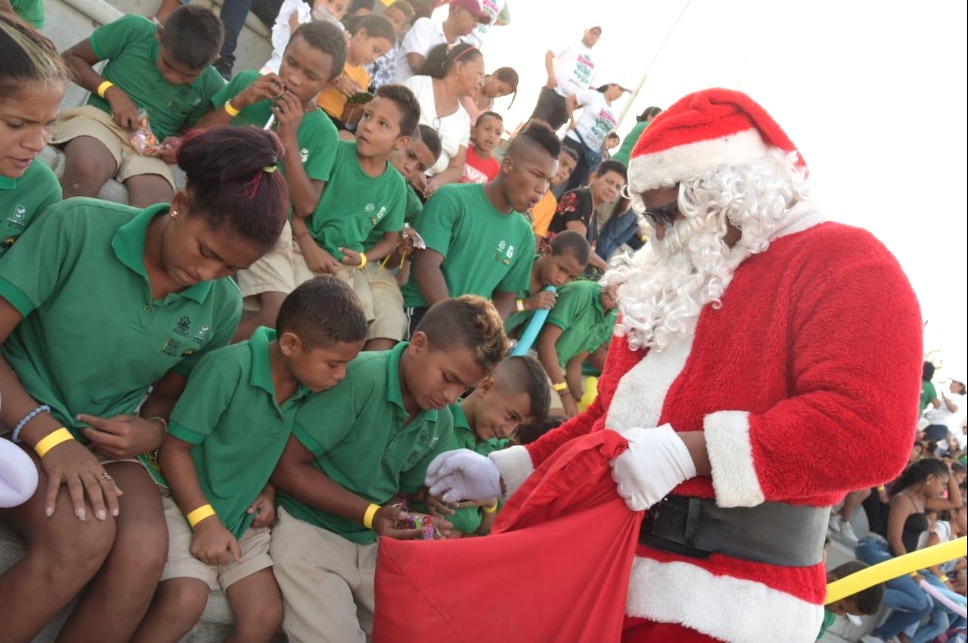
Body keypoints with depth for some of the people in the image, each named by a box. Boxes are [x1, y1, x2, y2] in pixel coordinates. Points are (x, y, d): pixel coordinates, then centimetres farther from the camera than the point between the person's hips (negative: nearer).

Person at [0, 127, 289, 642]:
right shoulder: (78, 227, -13)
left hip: (107, 446, 4)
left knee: (145, 553, -28)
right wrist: (50, 437, -22)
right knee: (84, 534, -32)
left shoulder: (221, 304, 0)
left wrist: (152, 431, -8)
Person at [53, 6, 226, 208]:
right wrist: (110, 91, -12)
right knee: (86, 168, -39)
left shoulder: (211, 85, 1)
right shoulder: (133, 30, -5)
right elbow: (70, 58, 5)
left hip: (150, 150, 1)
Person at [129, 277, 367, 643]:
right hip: (188, 502, -5)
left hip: (244, 516, 6)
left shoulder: (311, 386, -5)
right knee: (186, 600, -28)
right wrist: (205, 520, -18)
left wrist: (269, 493, -3)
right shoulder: (229, 367, -23)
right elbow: (174, 448, -16)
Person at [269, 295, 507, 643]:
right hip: (309, 528, -6)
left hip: (373, 544, 6)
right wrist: (371, 514, -20)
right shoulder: (361, 377, -19)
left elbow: (405, 493, 11)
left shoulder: (441, 423, 1)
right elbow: (286, 467, -17)